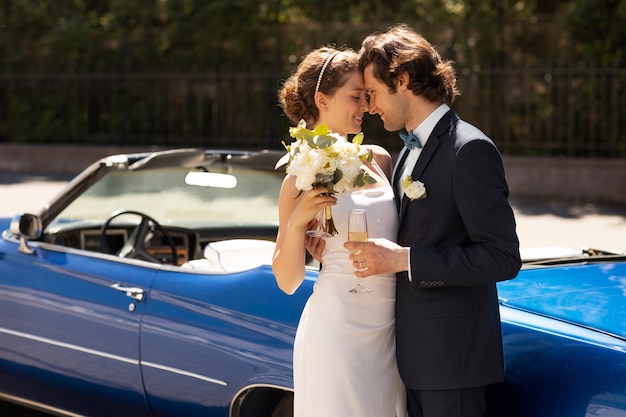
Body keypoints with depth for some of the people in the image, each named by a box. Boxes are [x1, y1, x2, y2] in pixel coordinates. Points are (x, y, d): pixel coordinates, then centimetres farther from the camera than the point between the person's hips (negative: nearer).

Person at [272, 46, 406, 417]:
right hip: (337, 328, -5)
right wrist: (297, 221, -20)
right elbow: (288, 281, -6)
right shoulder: (303, 178, -6)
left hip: (388, 330, 5)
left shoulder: (379, 160, 8)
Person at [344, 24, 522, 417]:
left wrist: (403, 259, -21)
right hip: (417, 354, 9)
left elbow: (503, 258, -19)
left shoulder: (470, 149, -14)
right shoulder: (410, 153, 15)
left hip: (452, 355, -9)